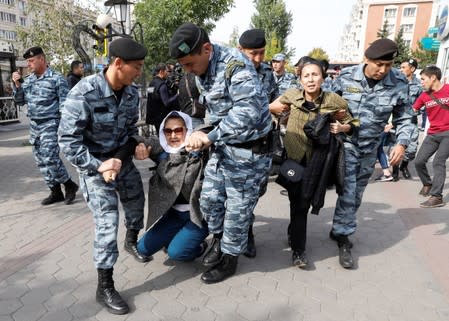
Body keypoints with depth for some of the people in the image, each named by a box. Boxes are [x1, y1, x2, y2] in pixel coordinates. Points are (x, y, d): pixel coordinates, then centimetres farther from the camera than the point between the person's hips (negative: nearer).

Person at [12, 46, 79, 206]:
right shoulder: (28, 80, 11)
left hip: (50, 125, -7)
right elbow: (20, 101, 14)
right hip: (34, 125, 7)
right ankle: (55, 192, 17)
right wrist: (17, 84, 0)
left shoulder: (56, 78, -7)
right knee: (41, 161, 8)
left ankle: (70, 185, 6)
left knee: (50, 159, -14)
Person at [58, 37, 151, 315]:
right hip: (94, 165, -6)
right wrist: (99, 167, -24)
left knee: (136, 203, 20)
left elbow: (130, 130, 3)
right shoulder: (84, 93, -25)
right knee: (107, 222, -8)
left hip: (122, 161, 6)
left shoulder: (132, 93, -8)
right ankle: (105, 287, 10)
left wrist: (120, 159, -14)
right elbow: (68, 140, -20)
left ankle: (132, 241, 53)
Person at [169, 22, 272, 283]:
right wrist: (207, 137, 5)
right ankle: (219, 239, 42)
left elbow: (249, 112, -35)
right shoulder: (205, 71, 5)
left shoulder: (236, 65, -23)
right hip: (223, 147, 8)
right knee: (209, 199, 16)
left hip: (249, 151, -8)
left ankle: (229, 258, 28)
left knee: (237, 209, 6)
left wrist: (210, 137, -35)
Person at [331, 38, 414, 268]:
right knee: (347, 192, -8)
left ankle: (339, 230, 31)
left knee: (356, 195, 13)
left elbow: (403, 118, 2)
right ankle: (343, 237, 8)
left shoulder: (399, 84, -8)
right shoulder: (346, 77, -12)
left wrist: (402, 143, -11)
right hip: (345, 143, -3)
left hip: (370, 148, 3)